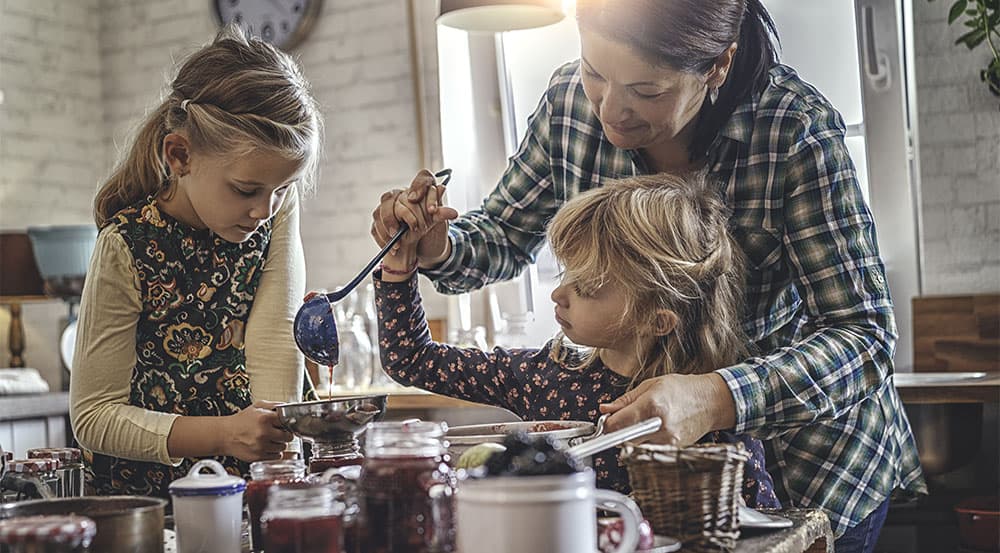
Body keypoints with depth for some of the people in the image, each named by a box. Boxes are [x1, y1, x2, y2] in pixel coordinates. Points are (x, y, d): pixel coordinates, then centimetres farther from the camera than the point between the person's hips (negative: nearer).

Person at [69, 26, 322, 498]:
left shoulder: (276, 207, -3)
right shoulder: (128, 246, -14)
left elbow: (274, 340, -10)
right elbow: (95, 416, -12)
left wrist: (278, 454, -26)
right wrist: (224, 434, -26)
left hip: (247, 484, 1)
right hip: (143, 491, 0)